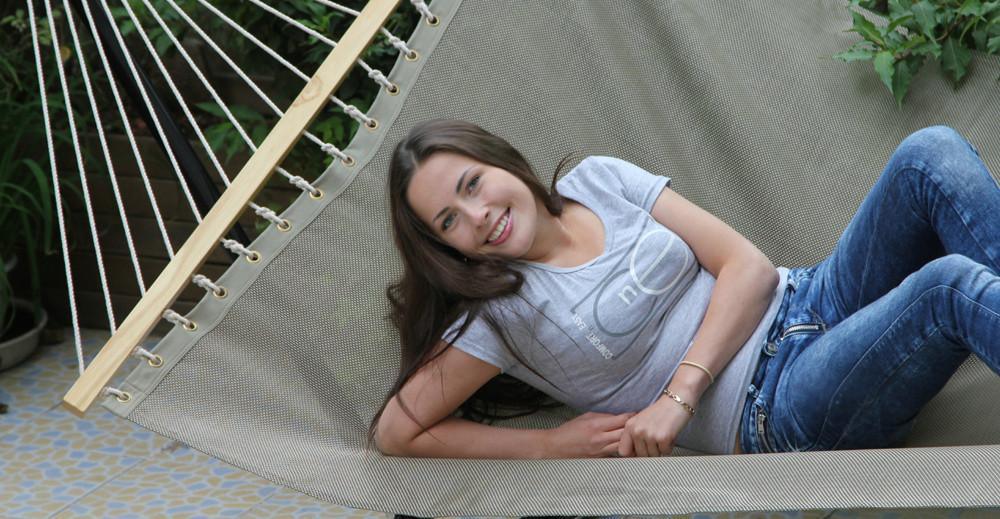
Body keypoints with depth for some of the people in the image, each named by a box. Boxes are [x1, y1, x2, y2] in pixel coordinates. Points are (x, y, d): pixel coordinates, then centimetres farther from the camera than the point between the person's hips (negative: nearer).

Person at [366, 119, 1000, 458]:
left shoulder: (597, 179, 5)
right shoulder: (496, 316, -4)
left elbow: (749, 266, 2)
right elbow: (395, 432, -4)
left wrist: (679, 392, -13)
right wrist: (553, 444, -7)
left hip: (803, 301, 5)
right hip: (776, 409, -5)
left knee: (931, 151, -20)